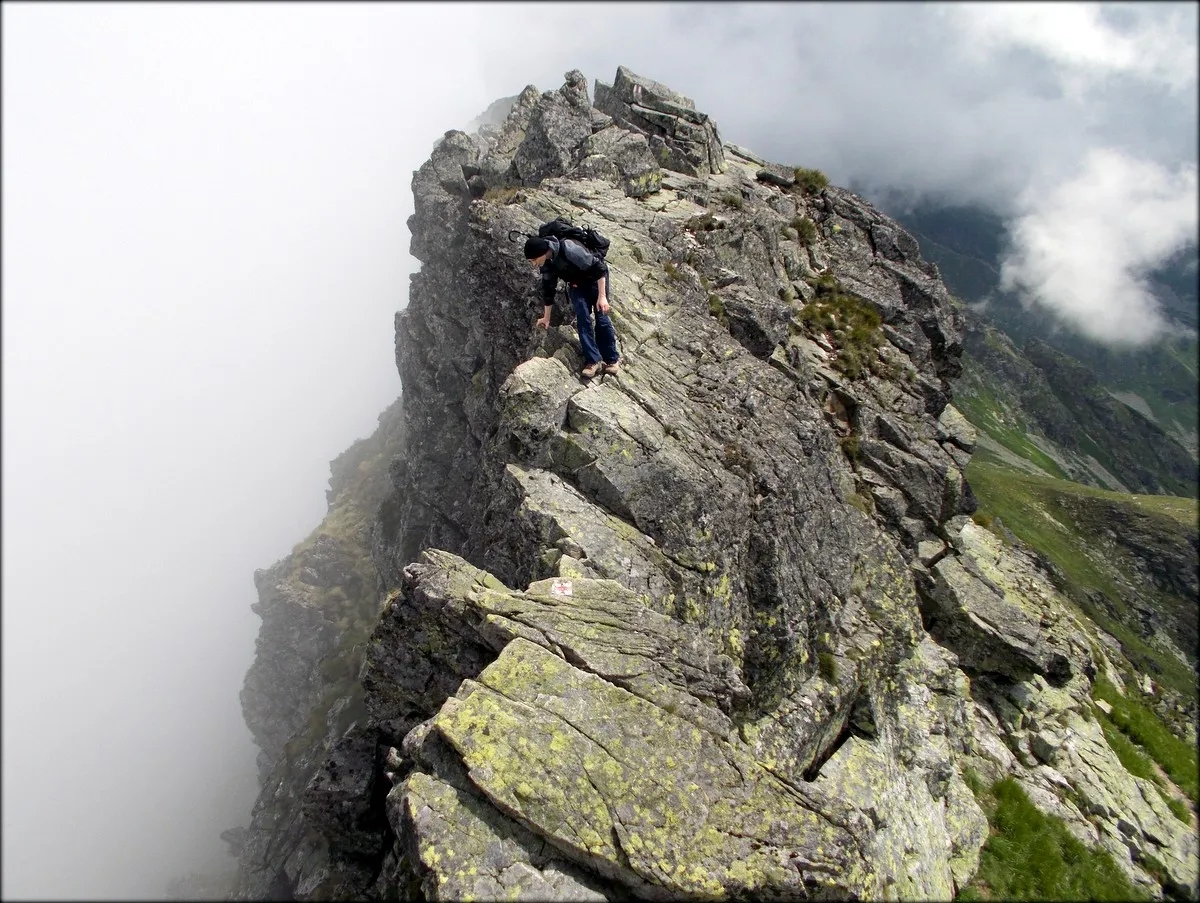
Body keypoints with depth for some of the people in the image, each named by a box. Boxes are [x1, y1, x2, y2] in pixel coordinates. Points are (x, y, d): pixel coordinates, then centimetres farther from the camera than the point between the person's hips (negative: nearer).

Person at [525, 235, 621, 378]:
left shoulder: (569, 249, -36)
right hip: (576, 283, 5)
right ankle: (593, 360, -12)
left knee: (601, 317, -9)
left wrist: (602, 296, -31)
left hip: (596, 278, -5)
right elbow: (548, 288, 3)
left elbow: (599, 268, -30)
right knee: (582, 317, -13)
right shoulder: (546, 263, -13)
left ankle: (612, 359, 4)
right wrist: (546, 317, 10)